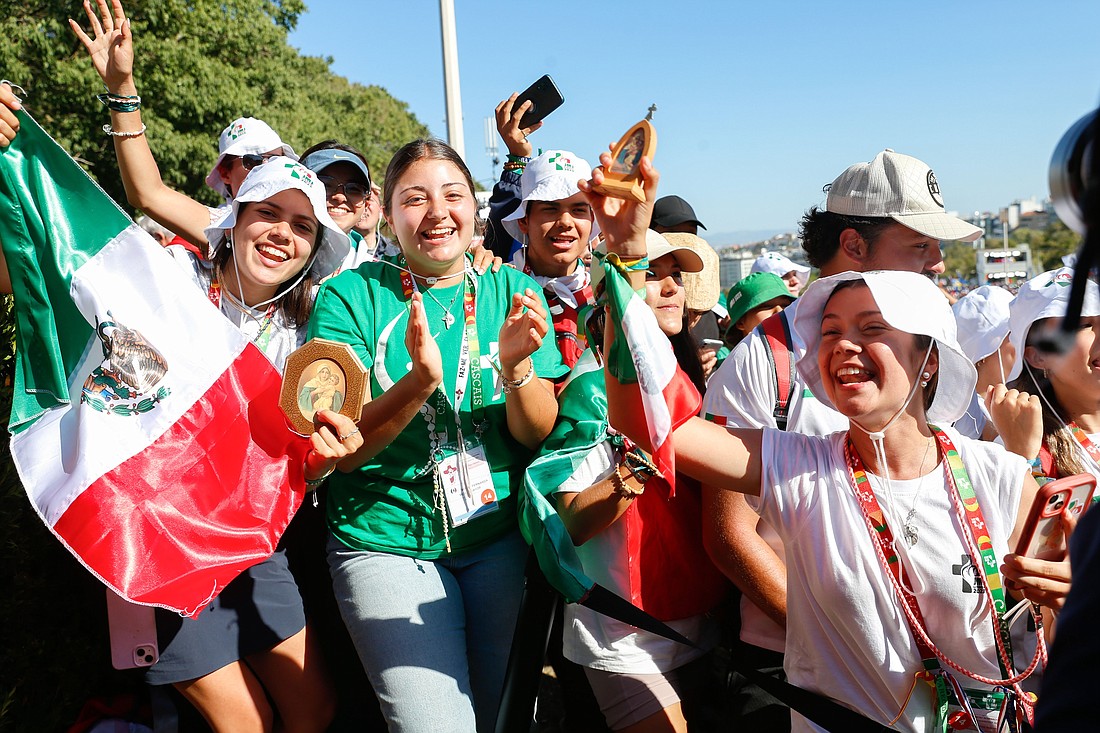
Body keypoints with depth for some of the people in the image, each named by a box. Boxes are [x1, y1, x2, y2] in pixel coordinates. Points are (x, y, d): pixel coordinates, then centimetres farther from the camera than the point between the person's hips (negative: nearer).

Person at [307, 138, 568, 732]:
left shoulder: (511, 292, 0)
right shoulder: (351, 295, -8)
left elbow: (537, 434, -4)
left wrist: (516, 368, -24)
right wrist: (419, 382, -30)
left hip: (498, 539, 3)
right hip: (385, 544, -3)